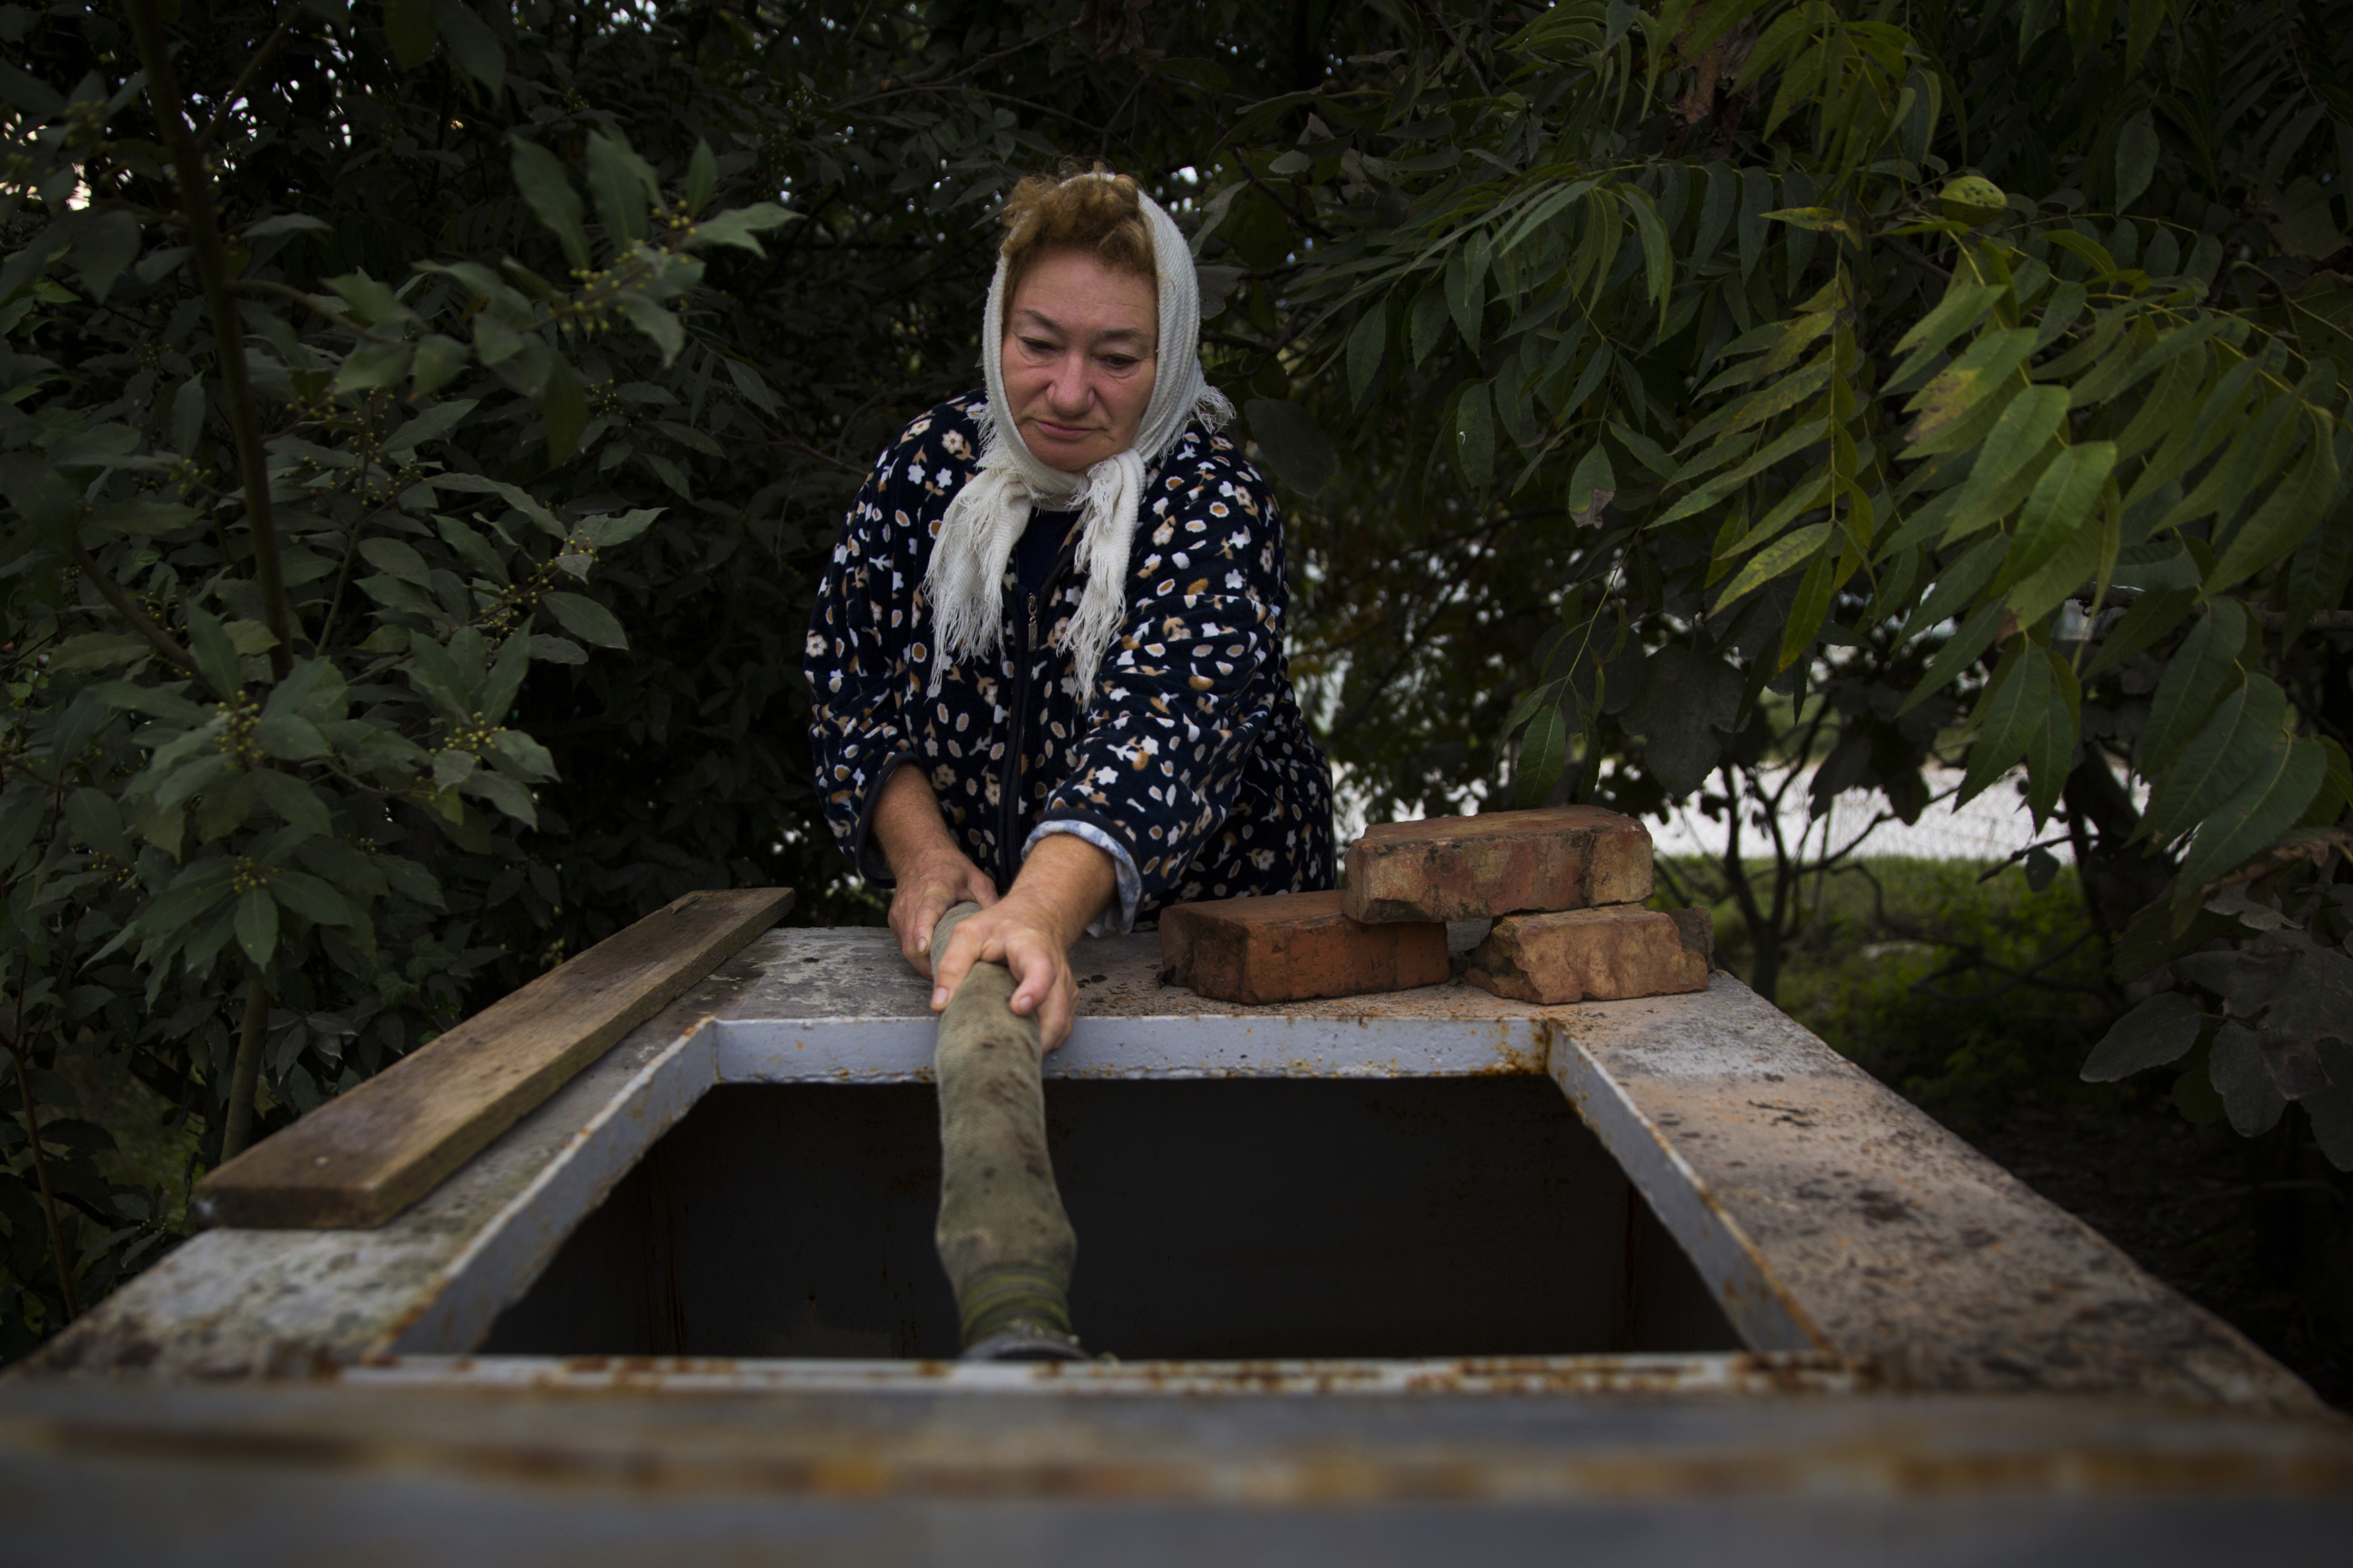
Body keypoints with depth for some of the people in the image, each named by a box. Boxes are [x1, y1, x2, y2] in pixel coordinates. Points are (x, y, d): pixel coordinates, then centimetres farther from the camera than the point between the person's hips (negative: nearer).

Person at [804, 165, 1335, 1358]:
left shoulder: (1212, 505, -23)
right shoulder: (932, 463, -7)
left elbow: (1162, 721, -40)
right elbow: (852, 680, -4)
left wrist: (1044, 911, -57)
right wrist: (922, 856, -21)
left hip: (1207, 926, -3)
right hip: (978, 910, 4)